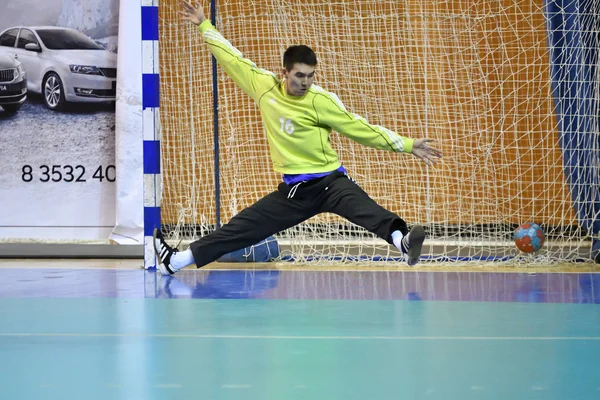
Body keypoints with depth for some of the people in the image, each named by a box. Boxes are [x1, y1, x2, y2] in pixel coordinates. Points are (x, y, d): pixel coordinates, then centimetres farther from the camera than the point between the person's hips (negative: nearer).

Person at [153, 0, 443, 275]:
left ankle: (404, 241, -59)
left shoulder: (320, 101, -12)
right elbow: (234, 59, 13)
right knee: (244, 227, 9)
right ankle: (177, 261, 17)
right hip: (293, 190, 5)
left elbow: (361, 128, -9)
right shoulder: (265, 86, 0)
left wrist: (407, 146, -13)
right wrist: (204, 26, 20)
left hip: (329, 182, -4)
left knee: (365, 210, -33)